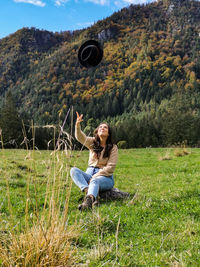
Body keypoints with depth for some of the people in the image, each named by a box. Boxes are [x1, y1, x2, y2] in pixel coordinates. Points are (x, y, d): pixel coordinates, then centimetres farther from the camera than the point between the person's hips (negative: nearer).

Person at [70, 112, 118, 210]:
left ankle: (88, 201, -67)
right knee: (73, 170, -23)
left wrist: (95, 176, -17)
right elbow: (80, 137, -10)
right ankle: (89, 192, -44)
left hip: (105, 177, -4)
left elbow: (110, 167, -7)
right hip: (90, 173, 4)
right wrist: (77, 125, -30)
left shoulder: (113, 148, 1)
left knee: (95, 181, -38)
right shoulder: (92, 142, 10)